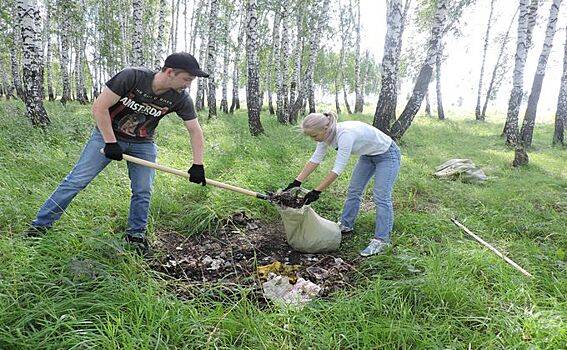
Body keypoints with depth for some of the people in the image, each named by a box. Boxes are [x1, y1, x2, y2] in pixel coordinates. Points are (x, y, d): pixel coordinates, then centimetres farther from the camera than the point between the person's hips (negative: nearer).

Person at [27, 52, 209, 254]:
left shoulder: (180, 98, -17)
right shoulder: (132, 77, -27)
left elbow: (195, 130, -8)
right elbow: (99, 108, -21)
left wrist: (198, 165, -14)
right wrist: (111, 143, -21)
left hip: (143, 145, 3)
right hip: (107, 135, -2)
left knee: (143, 192, -3)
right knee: (76, 180, -3)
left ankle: (135, 235, 19)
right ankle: (41, 225, 11)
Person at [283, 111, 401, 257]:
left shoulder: (345, 134, -39)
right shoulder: (327, 134, -14)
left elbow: (337, 169, -38)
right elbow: (315, 160, -7)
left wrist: (316, 191, -33)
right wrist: (296, 182, -10)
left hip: (387, 154, -9)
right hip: (368, 155, 9)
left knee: (381, 197, -11)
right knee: (354, 190, 11)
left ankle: (381, 240, -5)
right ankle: (346, 225, 26)